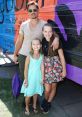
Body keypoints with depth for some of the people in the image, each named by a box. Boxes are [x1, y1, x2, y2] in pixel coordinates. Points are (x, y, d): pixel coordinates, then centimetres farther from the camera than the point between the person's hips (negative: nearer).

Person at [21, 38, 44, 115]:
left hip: (38, 77, 3)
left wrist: (42, 78, 0)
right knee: (28, 94, 5)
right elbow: (26, 69, -11)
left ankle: (34, 105, 40)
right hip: (30, 78, -3)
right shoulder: (29, 56, -16)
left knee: (36, 92, 17)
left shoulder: (41, 56, -6)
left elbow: (42, 68, 0)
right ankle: (27, 107, 30)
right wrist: (26, 80, -11)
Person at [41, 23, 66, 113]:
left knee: (53, 86, 13)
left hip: (55, 66, -1)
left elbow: (61, 56, -8)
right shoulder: (42, 41, -7)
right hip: (46, 66, 1)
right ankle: (45, 100, 33)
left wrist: (64, 70, -4)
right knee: (47, 88, 0)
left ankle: (48, 103, 37)